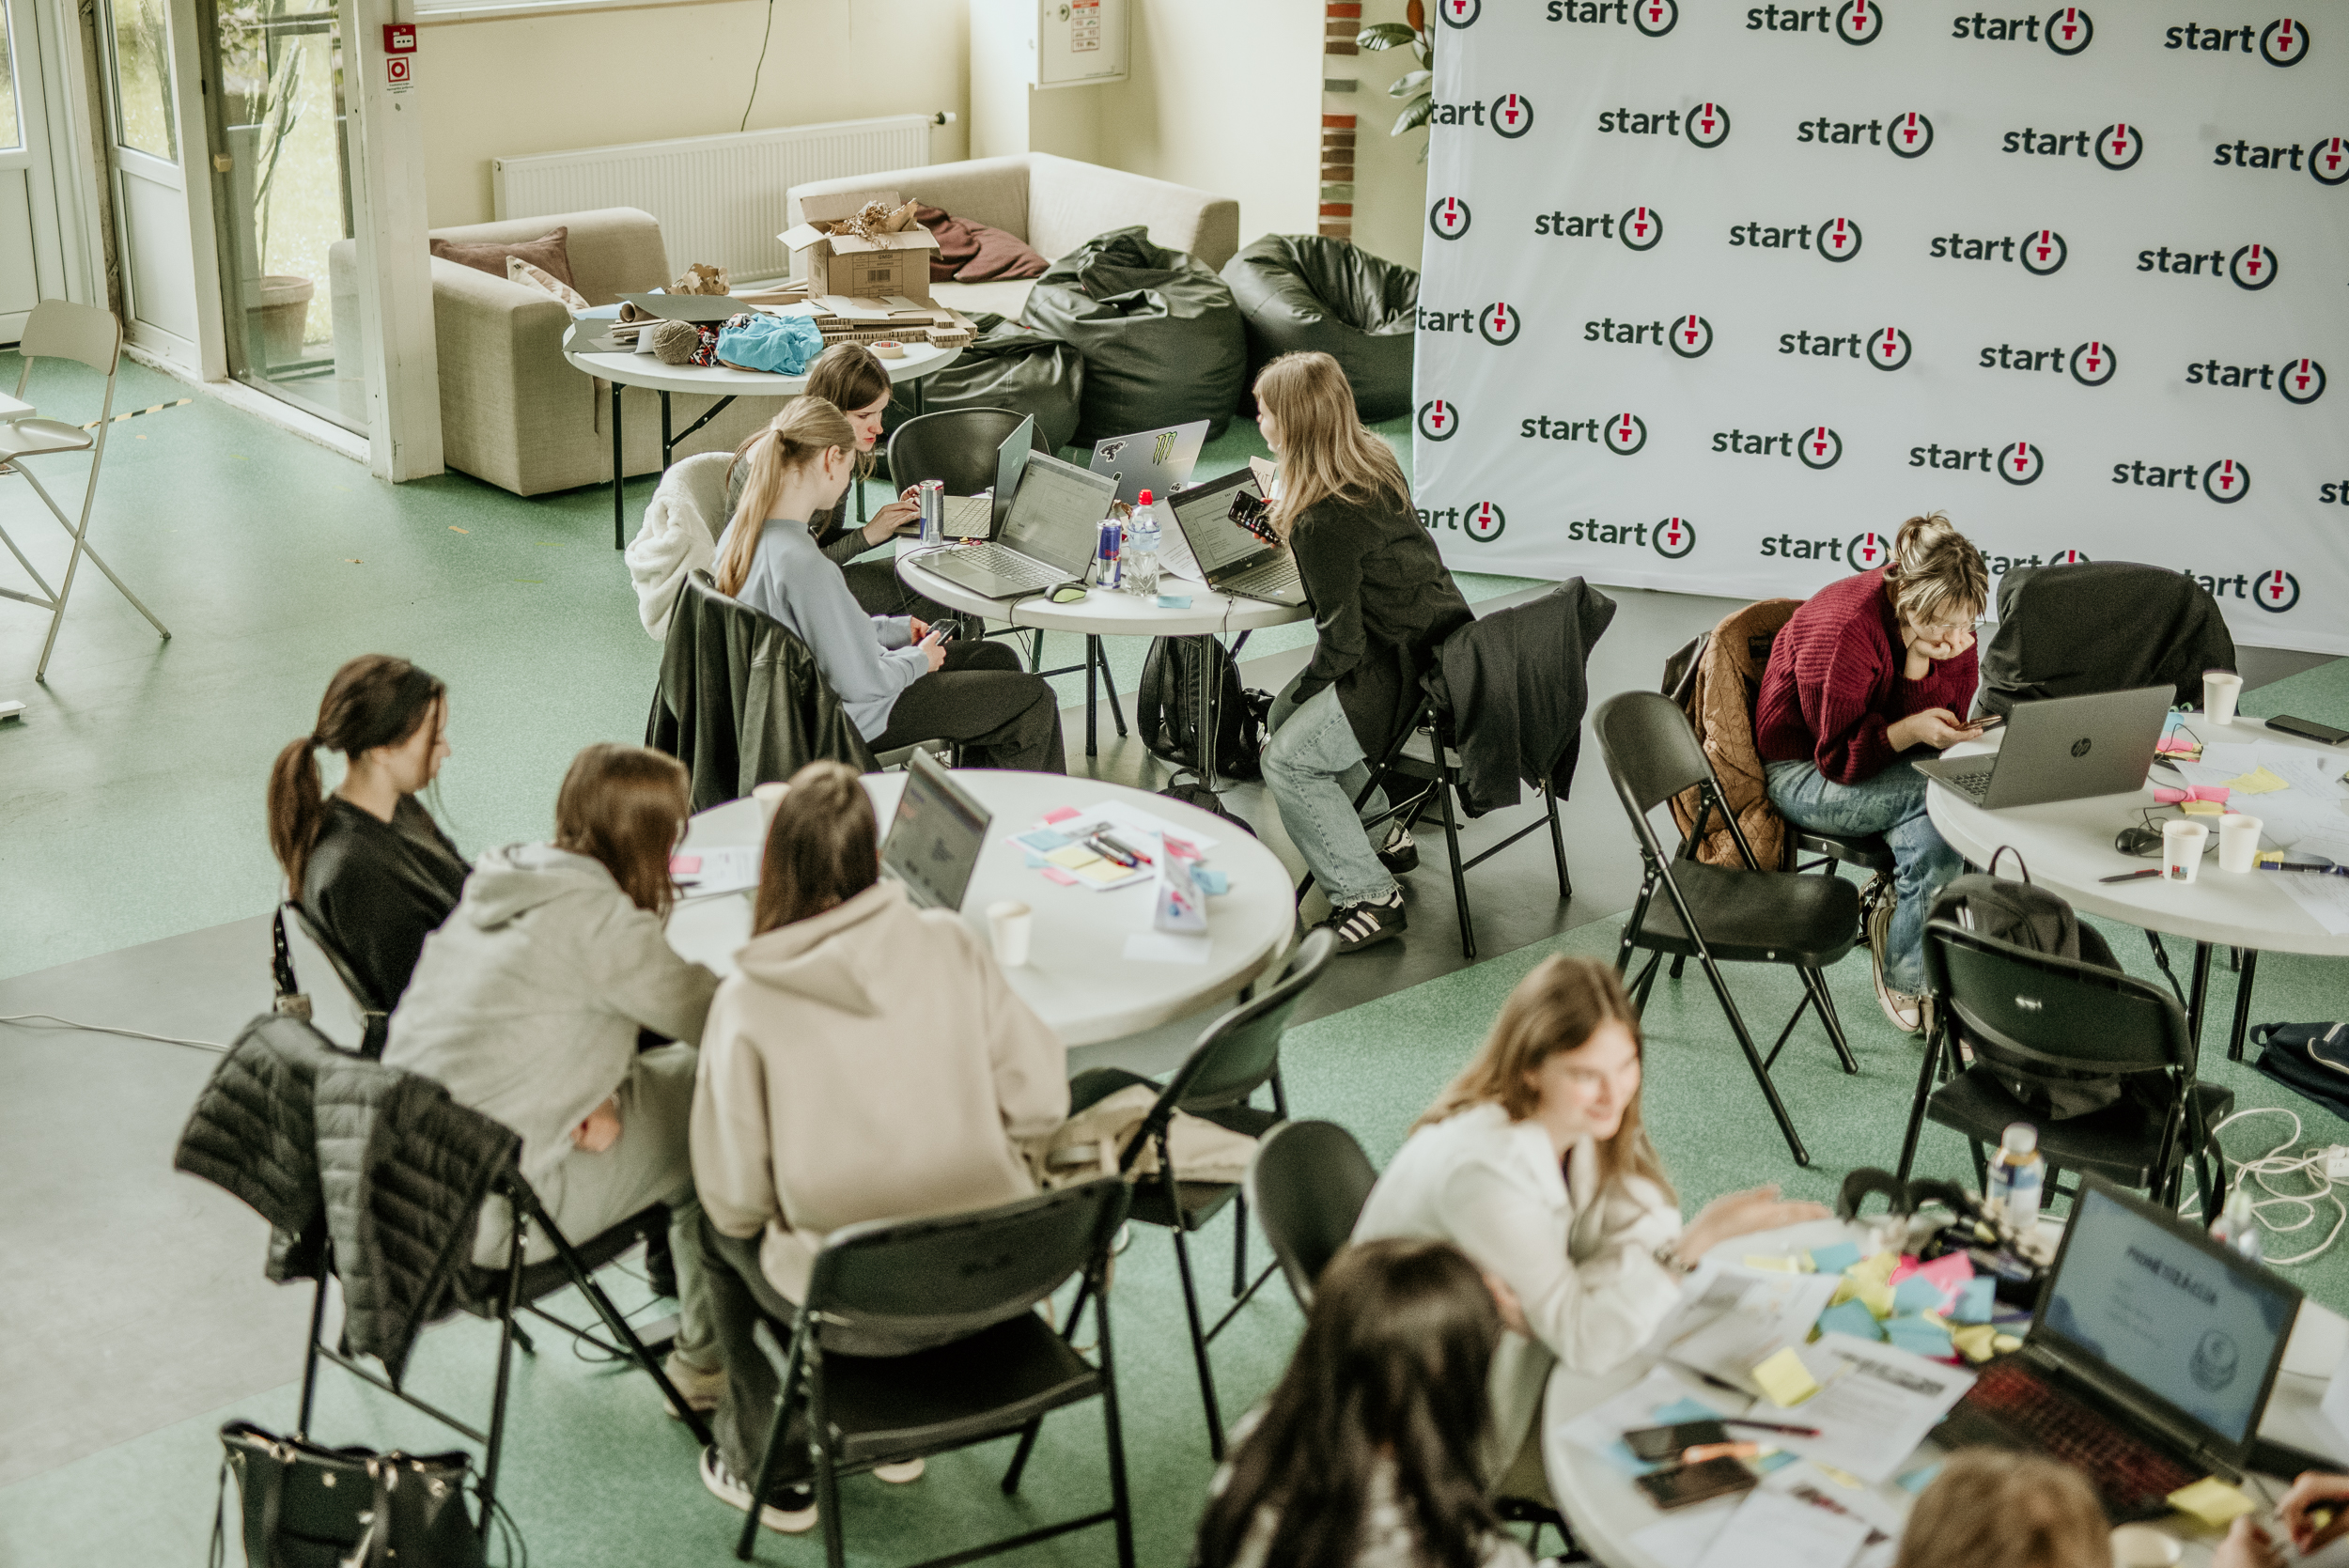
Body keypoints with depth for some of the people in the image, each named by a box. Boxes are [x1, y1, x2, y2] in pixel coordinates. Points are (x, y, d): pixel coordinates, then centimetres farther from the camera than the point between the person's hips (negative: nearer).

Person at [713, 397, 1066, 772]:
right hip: (847, 720, -10)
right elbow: (861, 684, -27)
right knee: (1033, 701, 2)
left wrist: (896, 629, 12)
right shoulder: (806, 565, -34)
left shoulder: (744, 528, -4)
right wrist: (918, 660, -8)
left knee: (997, 659, 21)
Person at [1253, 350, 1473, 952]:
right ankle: (1383, 834, 28)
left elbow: (1343, 641, -19)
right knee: (1287, 714, 18)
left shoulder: (1325, 520, -25)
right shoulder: (1377, 462, 2)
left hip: (1404, 669, -10)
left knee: (1287, 760, -9)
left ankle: (1369, 898, -3)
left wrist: (1302, 690, -2)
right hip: (1439, 637, 10)